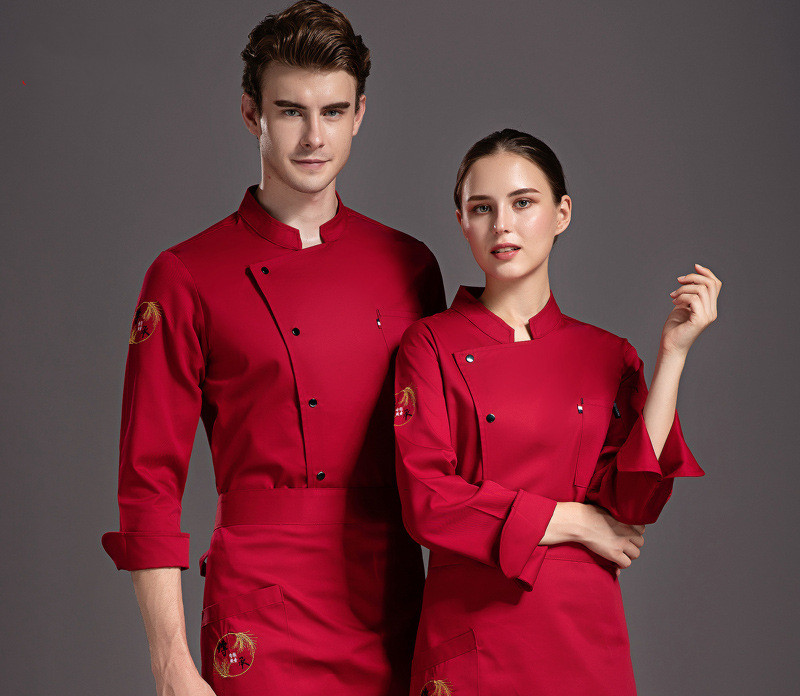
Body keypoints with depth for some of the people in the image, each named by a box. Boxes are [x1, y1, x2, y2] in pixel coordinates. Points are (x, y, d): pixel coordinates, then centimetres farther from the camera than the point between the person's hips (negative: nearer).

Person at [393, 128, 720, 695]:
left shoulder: (609, 355, 5)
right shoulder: (432, 344, -1)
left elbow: (633, 505, -7)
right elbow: (427, 501, -11)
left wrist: (673, 352, -8)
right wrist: (573, 521, -10)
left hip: (584, 628, 2)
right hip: (470, 626, -2)